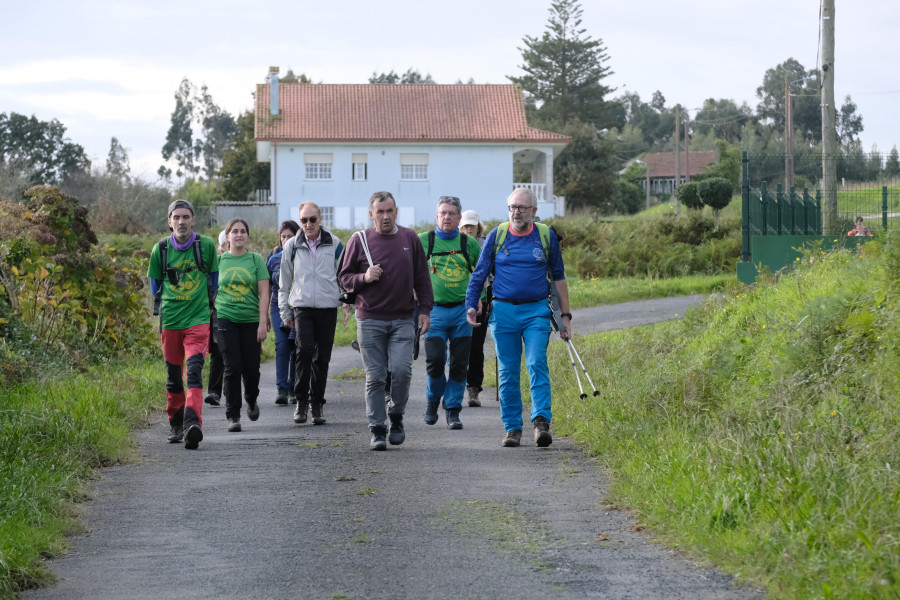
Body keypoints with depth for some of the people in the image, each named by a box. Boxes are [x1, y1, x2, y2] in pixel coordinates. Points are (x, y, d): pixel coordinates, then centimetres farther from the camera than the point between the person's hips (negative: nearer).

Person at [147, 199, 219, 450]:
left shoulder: (206, 246, 0)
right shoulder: (160, 249, 3)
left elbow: (214, 276, 15)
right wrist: (165, 306, 14)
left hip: (198, 319, -2)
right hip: (169, 321, 2)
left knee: (194, 370, -19)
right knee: (173, 376, 9)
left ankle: (193, 422, -29)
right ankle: (176, 424, 25)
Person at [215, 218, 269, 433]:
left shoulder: (256, 260, 3)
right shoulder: (220, 261, 6)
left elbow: (264, 293, 0)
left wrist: (263, 322, -7)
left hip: (251, 320, 0)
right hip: (226, 319, 0)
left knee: (251, 368, 2)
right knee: (232, 367, -8)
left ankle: (251, 401, 34)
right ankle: (233, 415, -1)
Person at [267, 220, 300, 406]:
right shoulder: (274, 256, 7)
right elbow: (267, 285, 13)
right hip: (279, 306, 1)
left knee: (296, 348, 3)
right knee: (282, 345, -12)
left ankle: (293, 389, 13)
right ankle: (281, 389, -13)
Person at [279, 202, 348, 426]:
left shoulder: (334, 244, 5)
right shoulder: (292, 246, 6)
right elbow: (284, 282, 13)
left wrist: (347, 303, 6)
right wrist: (284, 312, 13)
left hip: (328, 308, 1)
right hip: (302, 307, -1)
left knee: (322, 357, 4)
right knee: (305, 349, -19)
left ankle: (317, 403, 15)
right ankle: (301, 399, -9)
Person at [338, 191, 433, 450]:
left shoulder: (410, 239, 8)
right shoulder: (359, 240, 3)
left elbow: (422, 278, 13)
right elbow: (344, 277, 8)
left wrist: (425, 310, 6)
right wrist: (364, 278, -12)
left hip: (403, 320, 1)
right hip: (370, 321, -1)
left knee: (401, 371, -12)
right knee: (375, 377, -1)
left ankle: (396, 415, 12)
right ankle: (377, 429, 6)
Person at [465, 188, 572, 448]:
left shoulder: (546, 236, 4)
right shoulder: (496, 236, 4)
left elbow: (558, 278, 12)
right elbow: (479, 274, 9)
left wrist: (565, 315, 10)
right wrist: (471, 305, -4)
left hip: (536, 311, -1)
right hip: (503, 311, 1)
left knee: (537, 365, -14)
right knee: (508, 372, 4)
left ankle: (541, 422, -19)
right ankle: (512, 427, 10)